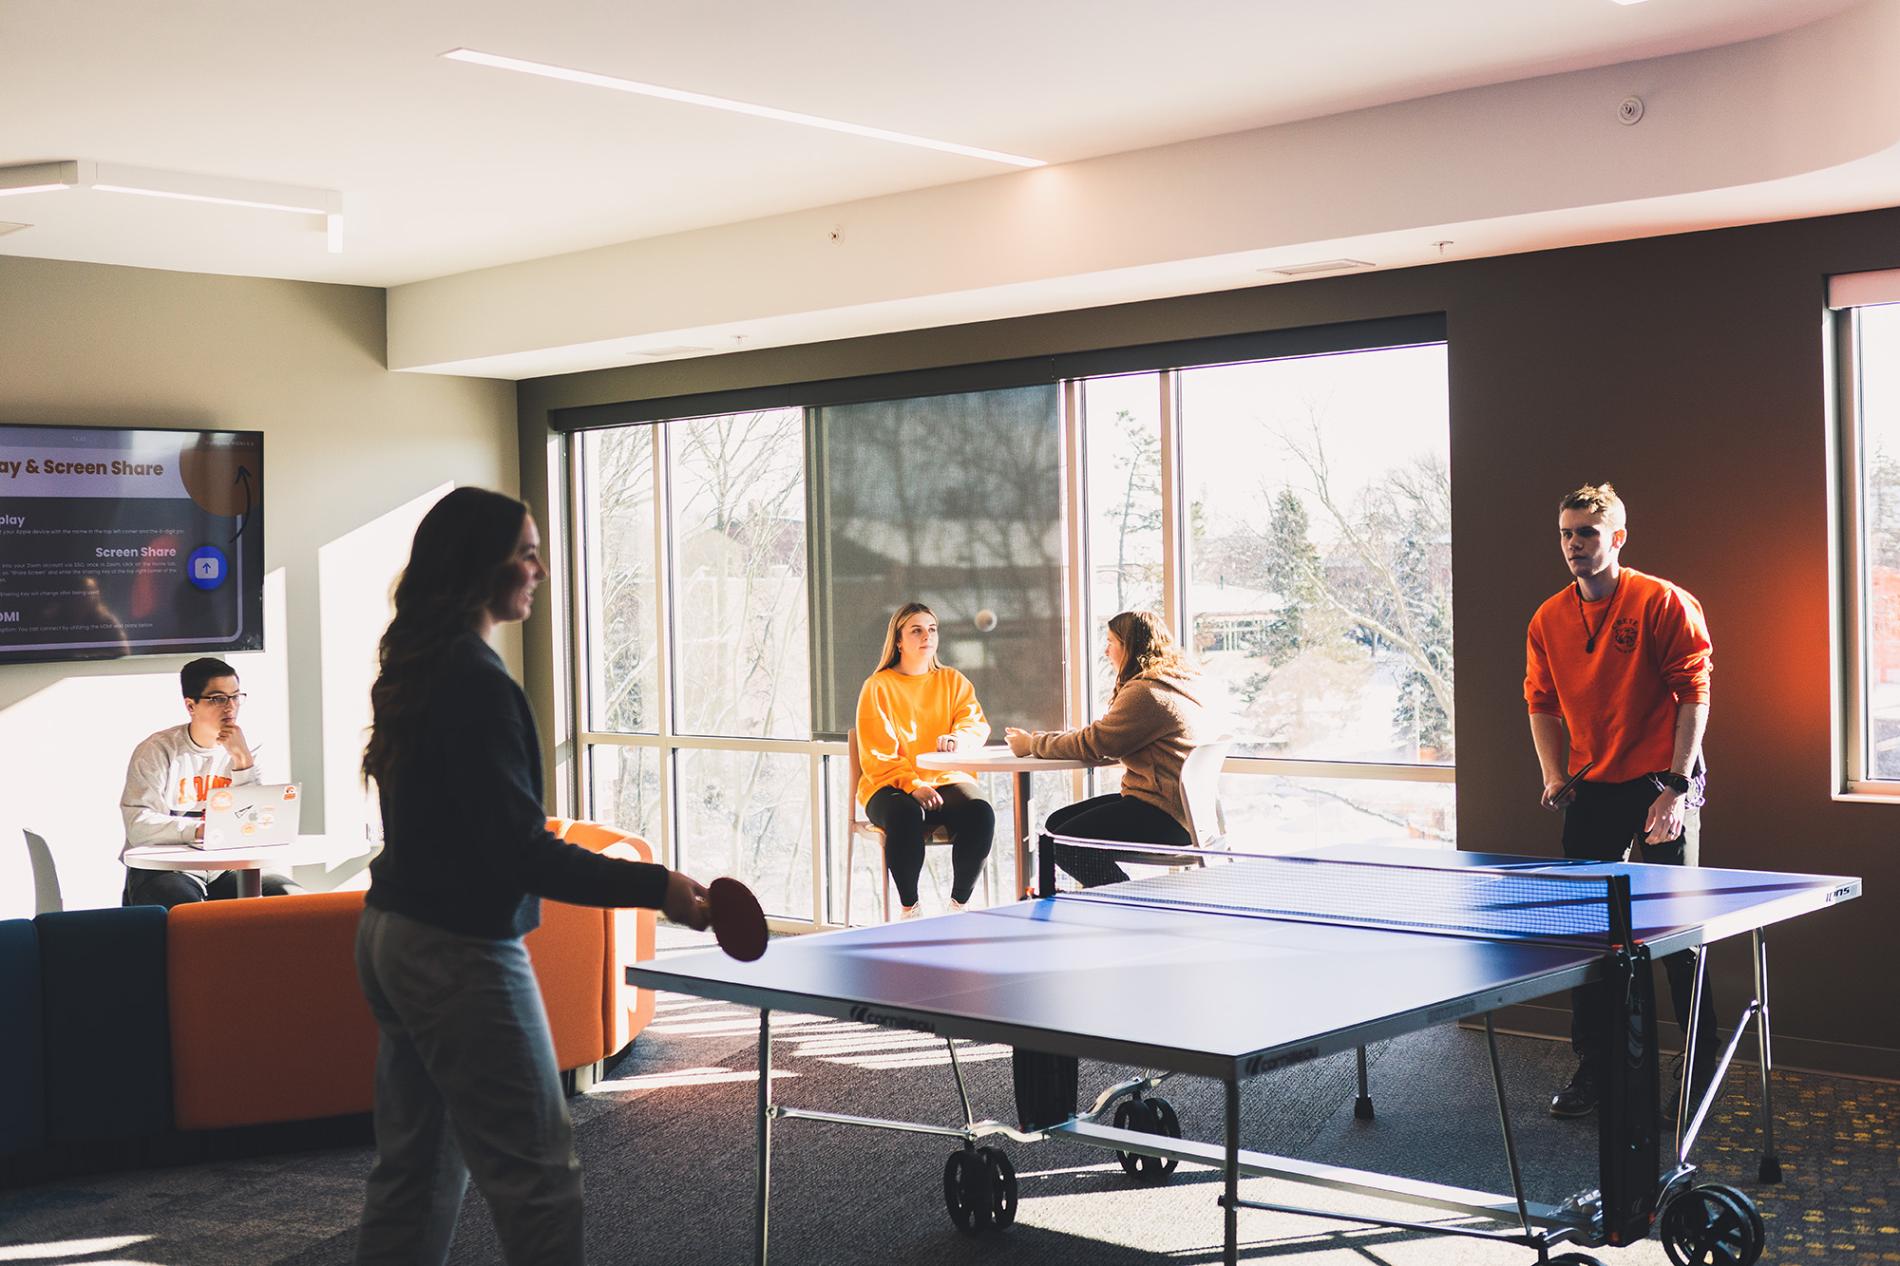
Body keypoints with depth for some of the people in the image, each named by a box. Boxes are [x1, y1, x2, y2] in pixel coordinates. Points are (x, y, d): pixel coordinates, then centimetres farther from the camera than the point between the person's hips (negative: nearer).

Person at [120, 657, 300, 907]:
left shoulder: (243, 751, 8)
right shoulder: (157, 751, -4)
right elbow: (137, 826, -15)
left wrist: (242, 759, -11)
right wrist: (199, 830, -29)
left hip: (224, 868, 4)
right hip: (160, 869, -4)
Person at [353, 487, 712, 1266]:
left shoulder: (413, 670, 9)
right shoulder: (478, 682, -20)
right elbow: (522, 854, -23)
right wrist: (655, 887, -25)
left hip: (391, 937, 10)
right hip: (459, 953, -10)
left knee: (414, 1172, 15)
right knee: (538, 1175, -3)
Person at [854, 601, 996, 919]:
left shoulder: (954, 681, 15)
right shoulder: (878, 687, 3)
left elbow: (977, 724, 0)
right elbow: (877, 755, -5)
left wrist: (957, 738, -25)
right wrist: (913, 786, -22)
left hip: (947, 780, 3)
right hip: (891, 786, -3)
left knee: (980, 813, -30)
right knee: (905, 815, -38)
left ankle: (959, 903, -14)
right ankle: (910, 908, -21)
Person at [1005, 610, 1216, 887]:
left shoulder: (1146, 693, -16)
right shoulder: (1169, 685, 17)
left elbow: (1093, 744, -13)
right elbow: (1103, 736, 20)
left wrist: (1033, 745, 1)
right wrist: (1047, 739, 12)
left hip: (1165, 817, -11)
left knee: (1064, 844, -16)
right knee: (1058, 822, 10)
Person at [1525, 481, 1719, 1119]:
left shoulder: (1664, 604, -10)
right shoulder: (1548, 620, 5)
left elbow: (1694, 693, -11)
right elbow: (1542, 702, 15)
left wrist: (1677, 786, -16)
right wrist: (1555, 775, 3)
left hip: (1661, 785, -5)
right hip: (1592, 789, 5)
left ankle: (1702, 1072, 14)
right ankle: (1592, 1066, 20)